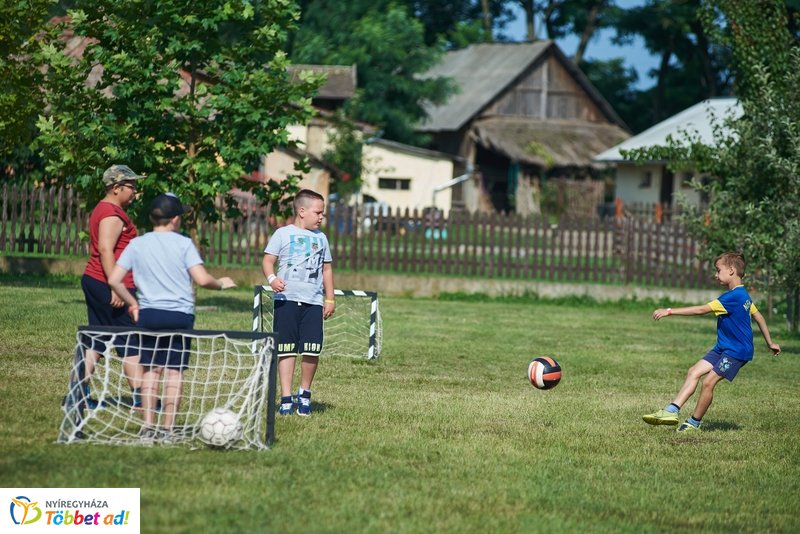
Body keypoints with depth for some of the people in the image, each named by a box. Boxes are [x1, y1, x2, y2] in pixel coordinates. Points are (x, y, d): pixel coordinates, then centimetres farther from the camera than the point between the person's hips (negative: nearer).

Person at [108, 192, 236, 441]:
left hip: (148, 315, 2)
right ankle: (167, 428, 3)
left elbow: (114, 280, 3)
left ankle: (148, 426, 4)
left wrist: (133, 304, 14)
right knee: (174, 371, 4)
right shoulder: (183, 244, -4)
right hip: (180, 315, -2)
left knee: (151, 369, 10)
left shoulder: (137, 244, 5)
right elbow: (202, 279, -11)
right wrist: (221, 283, 9)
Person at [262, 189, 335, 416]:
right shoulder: (283, 234, 3)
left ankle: (304, 393, 13)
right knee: (286, 350, -2)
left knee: (312, 350, -8)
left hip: (313, 302, 3)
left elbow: (326, 269, 22)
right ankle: (286, 399, 3)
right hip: (287, 299, -3)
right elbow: (268, 260, -1)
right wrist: (272, 278, -21)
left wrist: (330, 299, 17)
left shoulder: (321, 238, 17)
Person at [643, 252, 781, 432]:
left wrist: (669, 311, -24)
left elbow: (701, 310, -25)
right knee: (694, 372, 0)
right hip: (723, 348, 10)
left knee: (708, 382, -13)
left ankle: (694, 422, 1)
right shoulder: (743, 295, 10)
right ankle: (672, 411, -6)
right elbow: (758, 316, 20)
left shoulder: (733, 297, -22)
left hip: (737, 351, -10)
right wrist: (770, 342, 30)